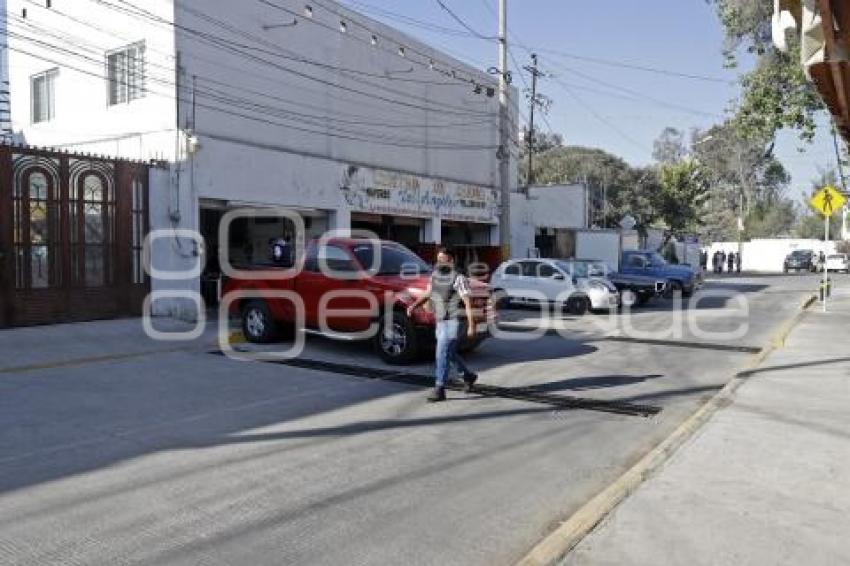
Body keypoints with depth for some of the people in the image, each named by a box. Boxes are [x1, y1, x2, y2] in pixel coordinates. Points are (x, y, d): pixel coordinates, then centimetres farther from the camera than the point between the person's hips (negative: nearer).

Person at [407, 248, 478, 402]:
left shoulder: (458, 278, -13)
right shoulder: (435, 275, 9)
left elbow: (468, 304, -15)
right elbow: (427, 294, 20)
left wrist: (471, 326, -20)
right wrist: (414, 305, 4)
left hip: (454, 321, -8)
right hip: (440, 321, 8)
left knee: (443, 353, -13)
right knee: (449, 353, 18)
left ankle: (439, 389, -8)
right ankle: (469, 376, 40)